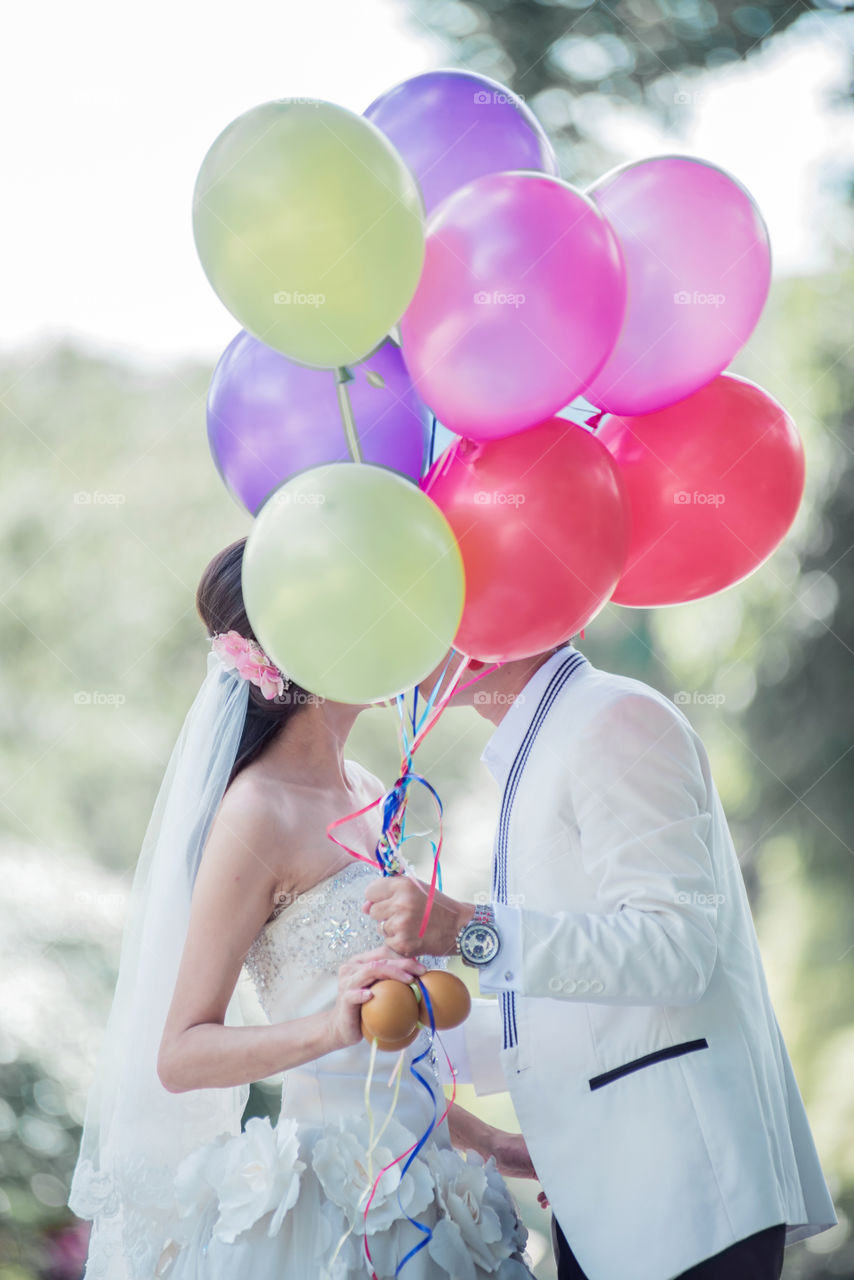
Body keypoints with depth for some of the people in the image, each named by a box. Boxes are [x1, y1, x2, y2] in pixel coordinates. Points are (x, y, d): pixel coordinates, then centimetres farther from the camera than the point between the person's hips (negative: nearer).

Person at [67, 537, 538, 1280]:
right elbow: (179, 1056, -17)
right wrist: (333, 1026, -29)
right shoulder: (259, 814, -15)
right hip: (339, 1206, -8)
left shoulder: (367, 795, 10)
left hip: (420, 1184, 8)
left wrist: (471, 1135, 18)